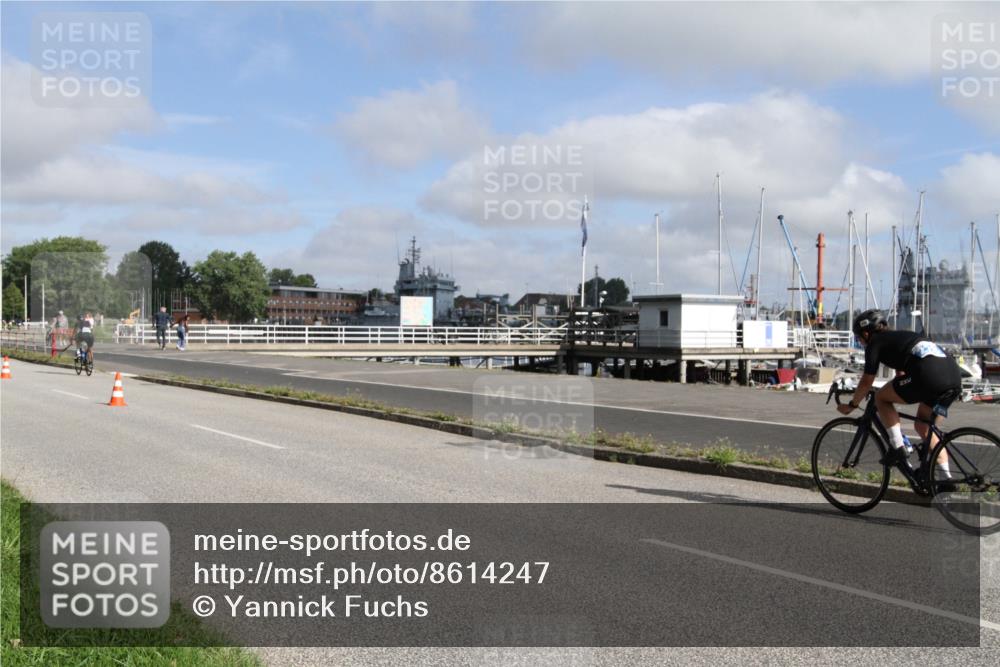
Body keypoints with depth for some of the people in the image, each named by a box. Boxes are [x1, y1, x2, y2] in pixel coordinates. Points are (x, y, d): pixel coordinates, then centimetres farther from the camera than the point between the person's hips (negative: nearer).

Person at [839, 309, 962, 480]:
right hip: (955, 376, 8)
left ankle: (898, 449, 6)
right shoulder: (900, 337, 34)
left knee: (881, 398, 11)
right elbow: (901, 376, 45)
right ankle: (946, 477, 16)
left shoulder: (875, 343, 11)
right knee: (923, 426, 21)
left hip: (929, 376, -8)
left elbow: (866, 383, 10)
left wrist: (852, 405, 24)